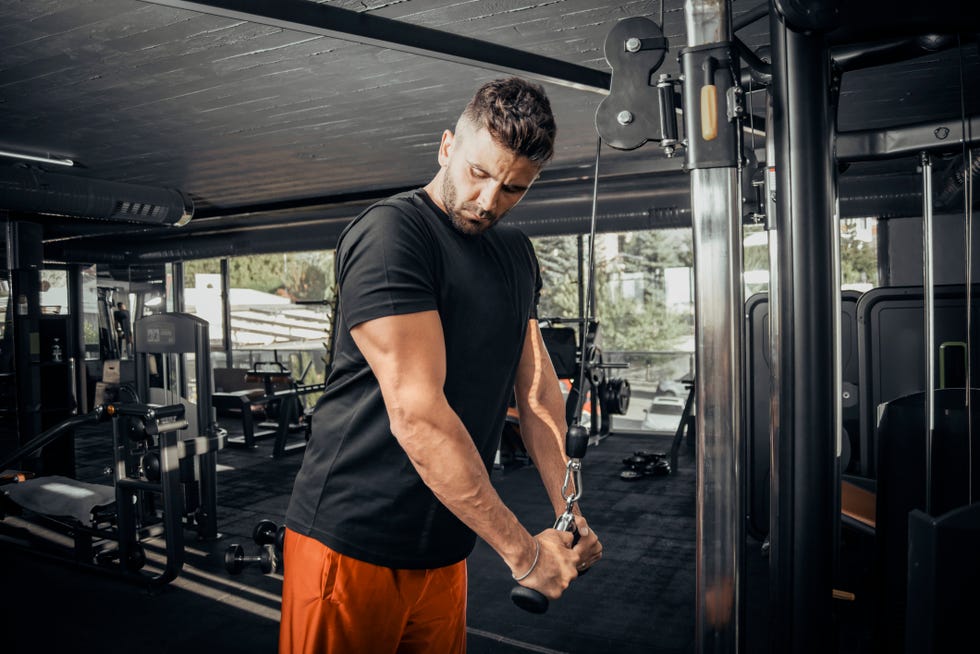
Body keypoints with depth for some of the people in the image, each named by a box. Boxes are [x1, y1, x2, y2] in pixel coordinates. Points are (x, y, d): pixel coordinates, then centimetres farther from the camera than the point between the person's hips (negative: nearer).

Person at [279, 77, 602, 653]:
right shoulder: (390, 234, -16)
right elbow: (417, 414, -23)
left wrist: (569, 515, 0)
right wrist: (523, 551, -18)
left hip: (443, 550, 7)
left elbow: (538, 389, 9)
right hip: (352, 540, -7)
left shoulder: (517, 254, 10)